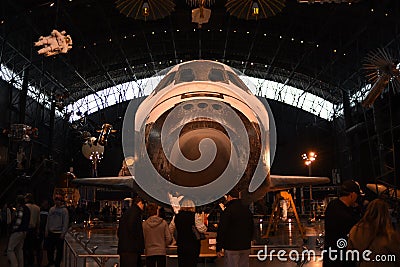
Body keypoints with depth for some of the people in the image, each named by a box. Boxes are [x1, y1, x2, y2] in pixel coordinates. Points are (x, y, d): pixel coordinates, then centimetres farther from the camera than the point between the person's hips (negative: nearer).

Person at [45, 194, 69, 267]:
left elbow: (66, 223, -7)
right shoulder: (51, 209, 8)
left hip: (59, 233, -4)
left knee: (59, 250, 2)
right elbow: (48, 220, 13)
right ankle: (50, 261, 30)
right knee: (49, 248, 11)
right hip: (51, 232, 4)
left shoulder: (64, 210, -6)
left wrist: (63, 233, -12)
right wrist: (46, 230, 6)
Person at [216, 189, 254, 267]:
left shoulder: (228, 210, -13)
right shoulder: (247, 209, 10)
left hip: (232, 247, -7)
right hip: (246, 247, 7)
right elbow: (252, 228, 19)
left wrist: (219, 248, -10)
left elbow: (222, 230, -15)